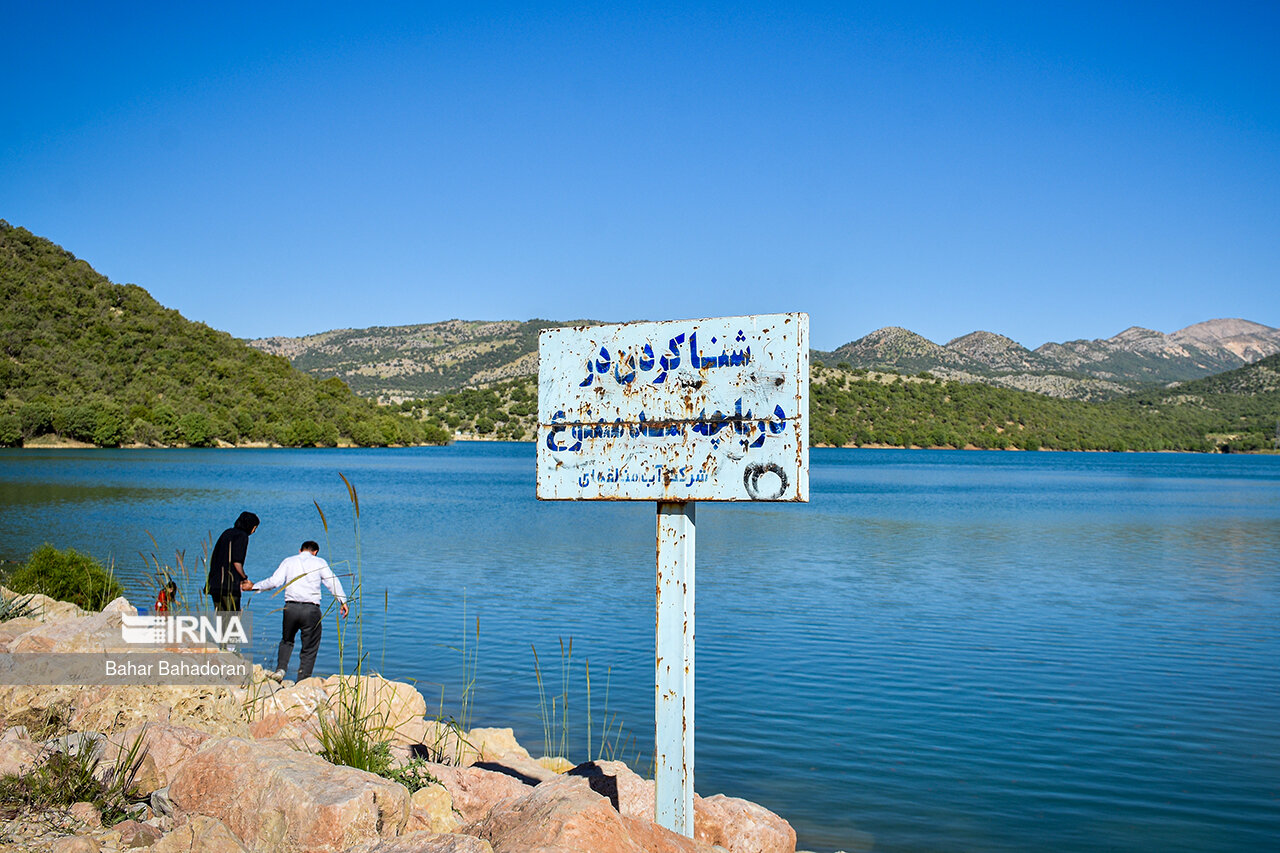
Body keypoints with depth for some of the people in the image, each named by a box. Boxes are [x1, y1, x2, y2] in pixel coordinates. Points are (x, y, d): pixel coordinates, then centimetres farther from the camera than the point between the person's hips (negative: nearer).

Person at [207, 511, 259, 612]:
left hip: (215, 583, 8)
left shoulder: (227, 533, 16)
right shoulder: (242, 536, -9)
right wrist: (244, 578, -4)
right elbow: (236, 561, -16)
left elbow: (213, 557, 18)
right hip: (229, 585, -8)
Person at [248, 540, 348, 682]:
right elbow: (332, 582, 1)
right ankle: (302, 681, 4)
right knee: (309, 648, 8)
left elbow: (275, 581, 2)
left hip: (291, 607, 2)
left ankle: (280, 669, 7)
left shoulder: (288, 561, 12)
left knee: (287, 641, 26)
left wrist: (254, 587, 12)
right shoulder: (320, 563, 8)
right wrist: (343, 601, 2)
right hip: (311, 609, -2)